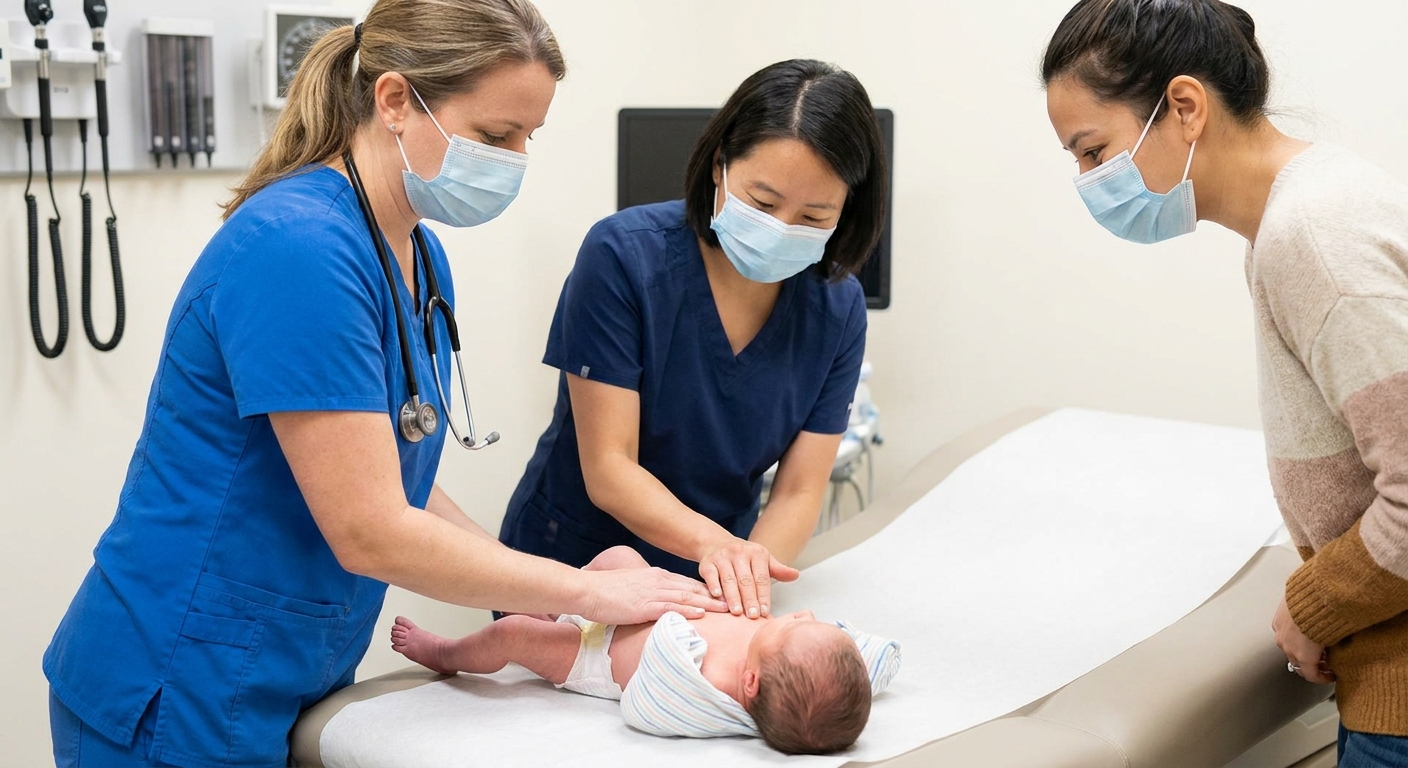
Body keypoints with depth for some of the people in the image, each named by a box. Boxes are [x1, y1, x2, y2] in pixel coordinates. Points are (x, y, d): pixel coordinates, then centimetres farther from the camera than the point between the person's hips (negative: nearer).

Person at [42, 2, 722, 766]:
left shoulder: (422, 258, 3)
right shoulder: (297, 247, -24)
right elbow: (369, 532, -25)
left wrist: (539, 599, -3)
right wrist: (586, 593, -16)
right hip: (179, 704, -8)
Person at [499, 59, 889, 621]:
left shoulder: (837, 308, -7)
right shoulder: (623, 256, -18)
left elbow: (799, 492, -7)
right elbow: (607, 468, -18)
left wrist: (750, 566, -28)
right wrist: (711, 541, -35)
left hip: (713, 589, 3)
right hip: (568, 570, -3)